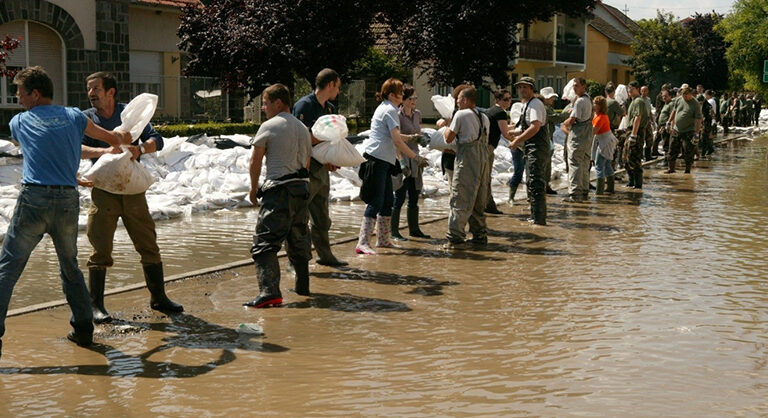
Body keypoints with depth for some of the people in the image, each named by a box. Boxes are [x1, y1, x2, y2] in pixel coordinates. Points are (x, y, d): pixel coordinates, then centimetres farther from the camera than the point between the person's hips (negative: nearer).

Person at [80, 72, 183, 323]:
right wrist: (103, 151, -31)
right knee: (101, 250, -3)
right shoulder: (86, 118, 2)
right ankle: (95, 305, 6)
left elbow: (156, 140, 0)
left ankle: (158, 298, 20)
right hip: (104, 191, -2)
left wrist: (141, 148, -21)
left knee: (149, 245, 8)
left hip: (133, 189, 2)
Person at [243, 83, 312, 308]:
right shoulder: (302, 128, 16)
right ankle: (303, 287, 30)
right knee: (299, 241, 20)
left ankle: (269, 291, -24)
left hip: (278, 190, -7)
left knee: (265, 243, -10)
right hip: (302, 188, 7)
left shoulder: (269, 127, -4)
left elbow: (255, 162, -2)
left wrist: (254, 187, 11)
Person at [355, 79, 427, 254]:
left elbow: (394, 137, 28)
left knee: (387, 200, 15)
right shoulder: (390, 110, -11)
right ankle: (363, 243, -17)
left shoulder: (384, 108, 20)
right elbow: (397, 141, -17)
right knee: (376, 201, -13)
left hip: (383, 161, 10)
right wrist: (416, 158, -14)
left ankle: (383, 239, 24)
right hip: (377, 159, -10)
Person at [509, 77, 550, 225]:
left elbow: (535, 127, -25)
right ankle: (535, 217, 26)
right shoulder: (527, 105, 19)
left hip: (537, 149, -11)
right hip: (532, 149, 11)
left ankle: (539, 220, -11)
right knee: (533, 185, 17)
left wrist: (518, 140, -20)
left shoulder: (535, 104, -13)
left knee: (536, 185, -11)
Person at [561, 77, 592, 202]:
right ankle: (584, 191, 19)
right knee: (584, 164, 14)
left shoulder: (580, 101, -15)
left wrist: (563, 124, 4)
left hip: (578, 136, -10)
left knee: (575, 164, -9)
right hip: (587, 136, 10)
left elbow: (572, 119, -17)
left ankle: (575, 194, -12)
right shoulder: (588, 99, 17)